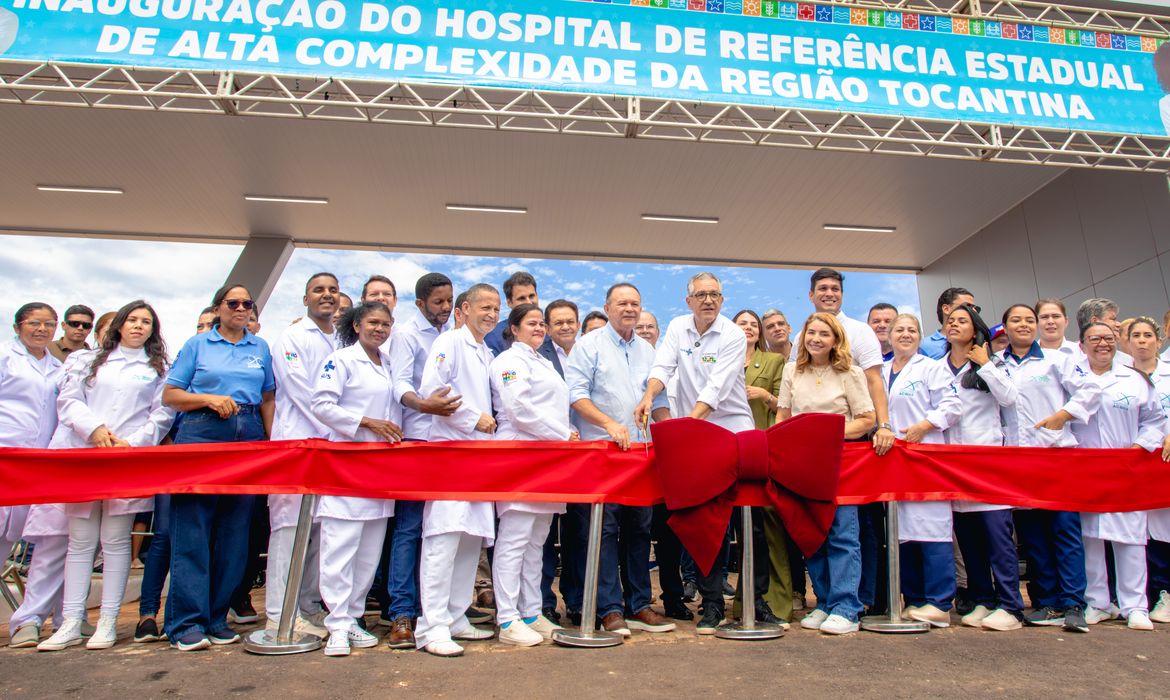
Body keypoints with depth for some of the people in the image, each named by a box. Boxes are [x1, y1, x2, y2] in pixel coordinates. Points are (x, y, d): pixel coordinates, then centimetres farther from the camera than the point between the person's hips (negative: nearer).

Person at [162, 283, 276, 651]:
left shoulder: (261, 348, 16)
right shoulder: (197, 345, 9)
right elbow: (170, 394, 6)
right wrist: (210, 399, -10)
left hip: (248, 438, 3)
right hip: (202, 434, -2)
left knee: (234, 529, 4)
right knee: (193, 527, -6)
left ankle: (217, 617, 13)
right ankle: (187, 621, 0)